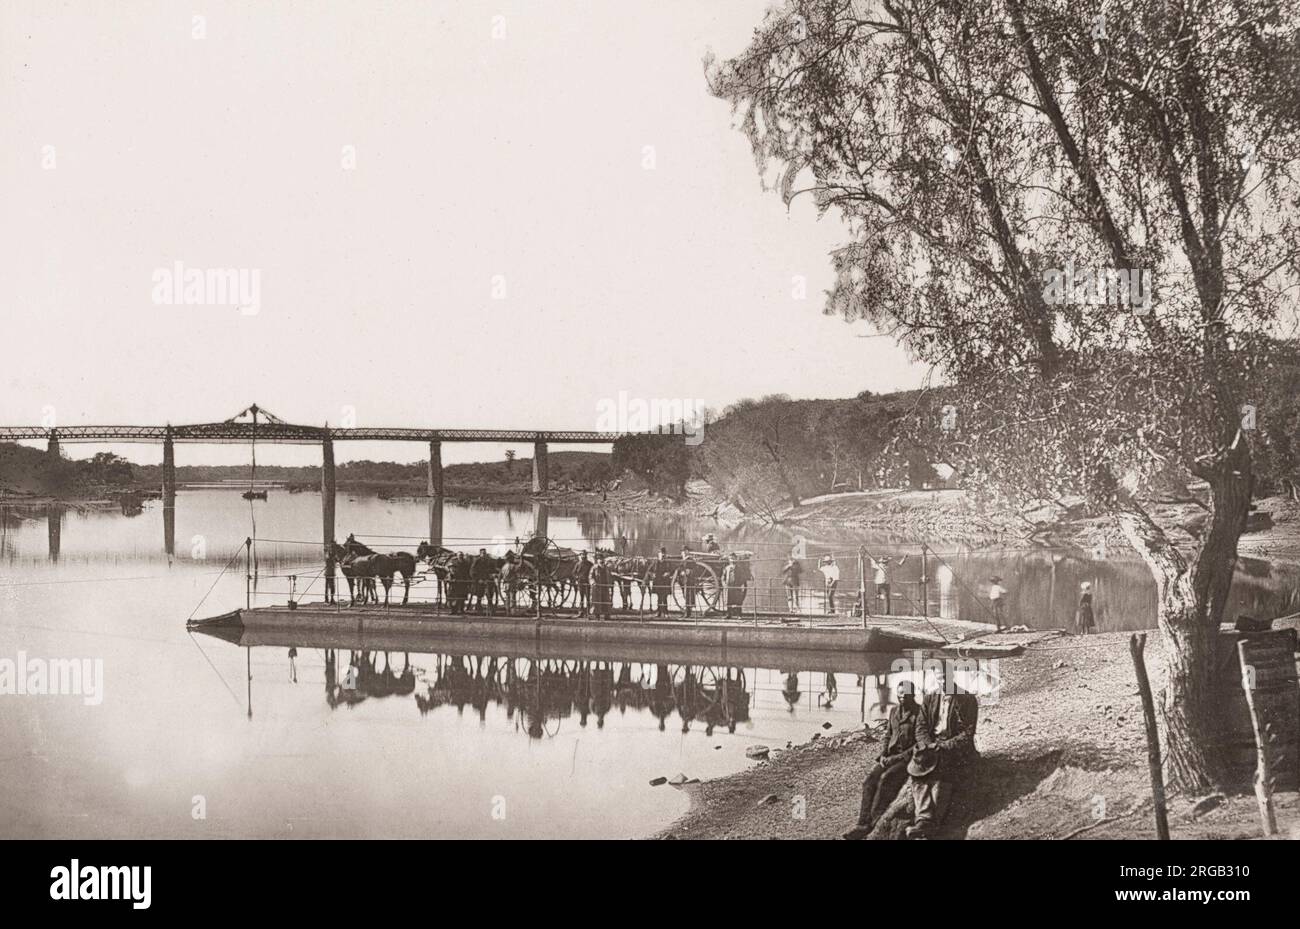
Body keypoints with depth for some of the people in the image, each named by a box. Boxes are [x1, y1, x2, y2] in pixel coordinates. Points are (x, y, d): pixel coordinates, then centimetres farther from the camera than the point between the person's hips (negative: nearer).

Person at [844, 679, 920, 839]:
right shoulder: (894, 711, 12)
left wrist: (898, 758, -16)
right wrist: (883, 756, 1)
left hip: (909, 758, -6)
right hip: (890, 757, 6)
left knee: (885, 779, -30)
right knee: (870, 779, -19)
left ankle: (874, 824, -24)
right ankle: (863, 824, -25)